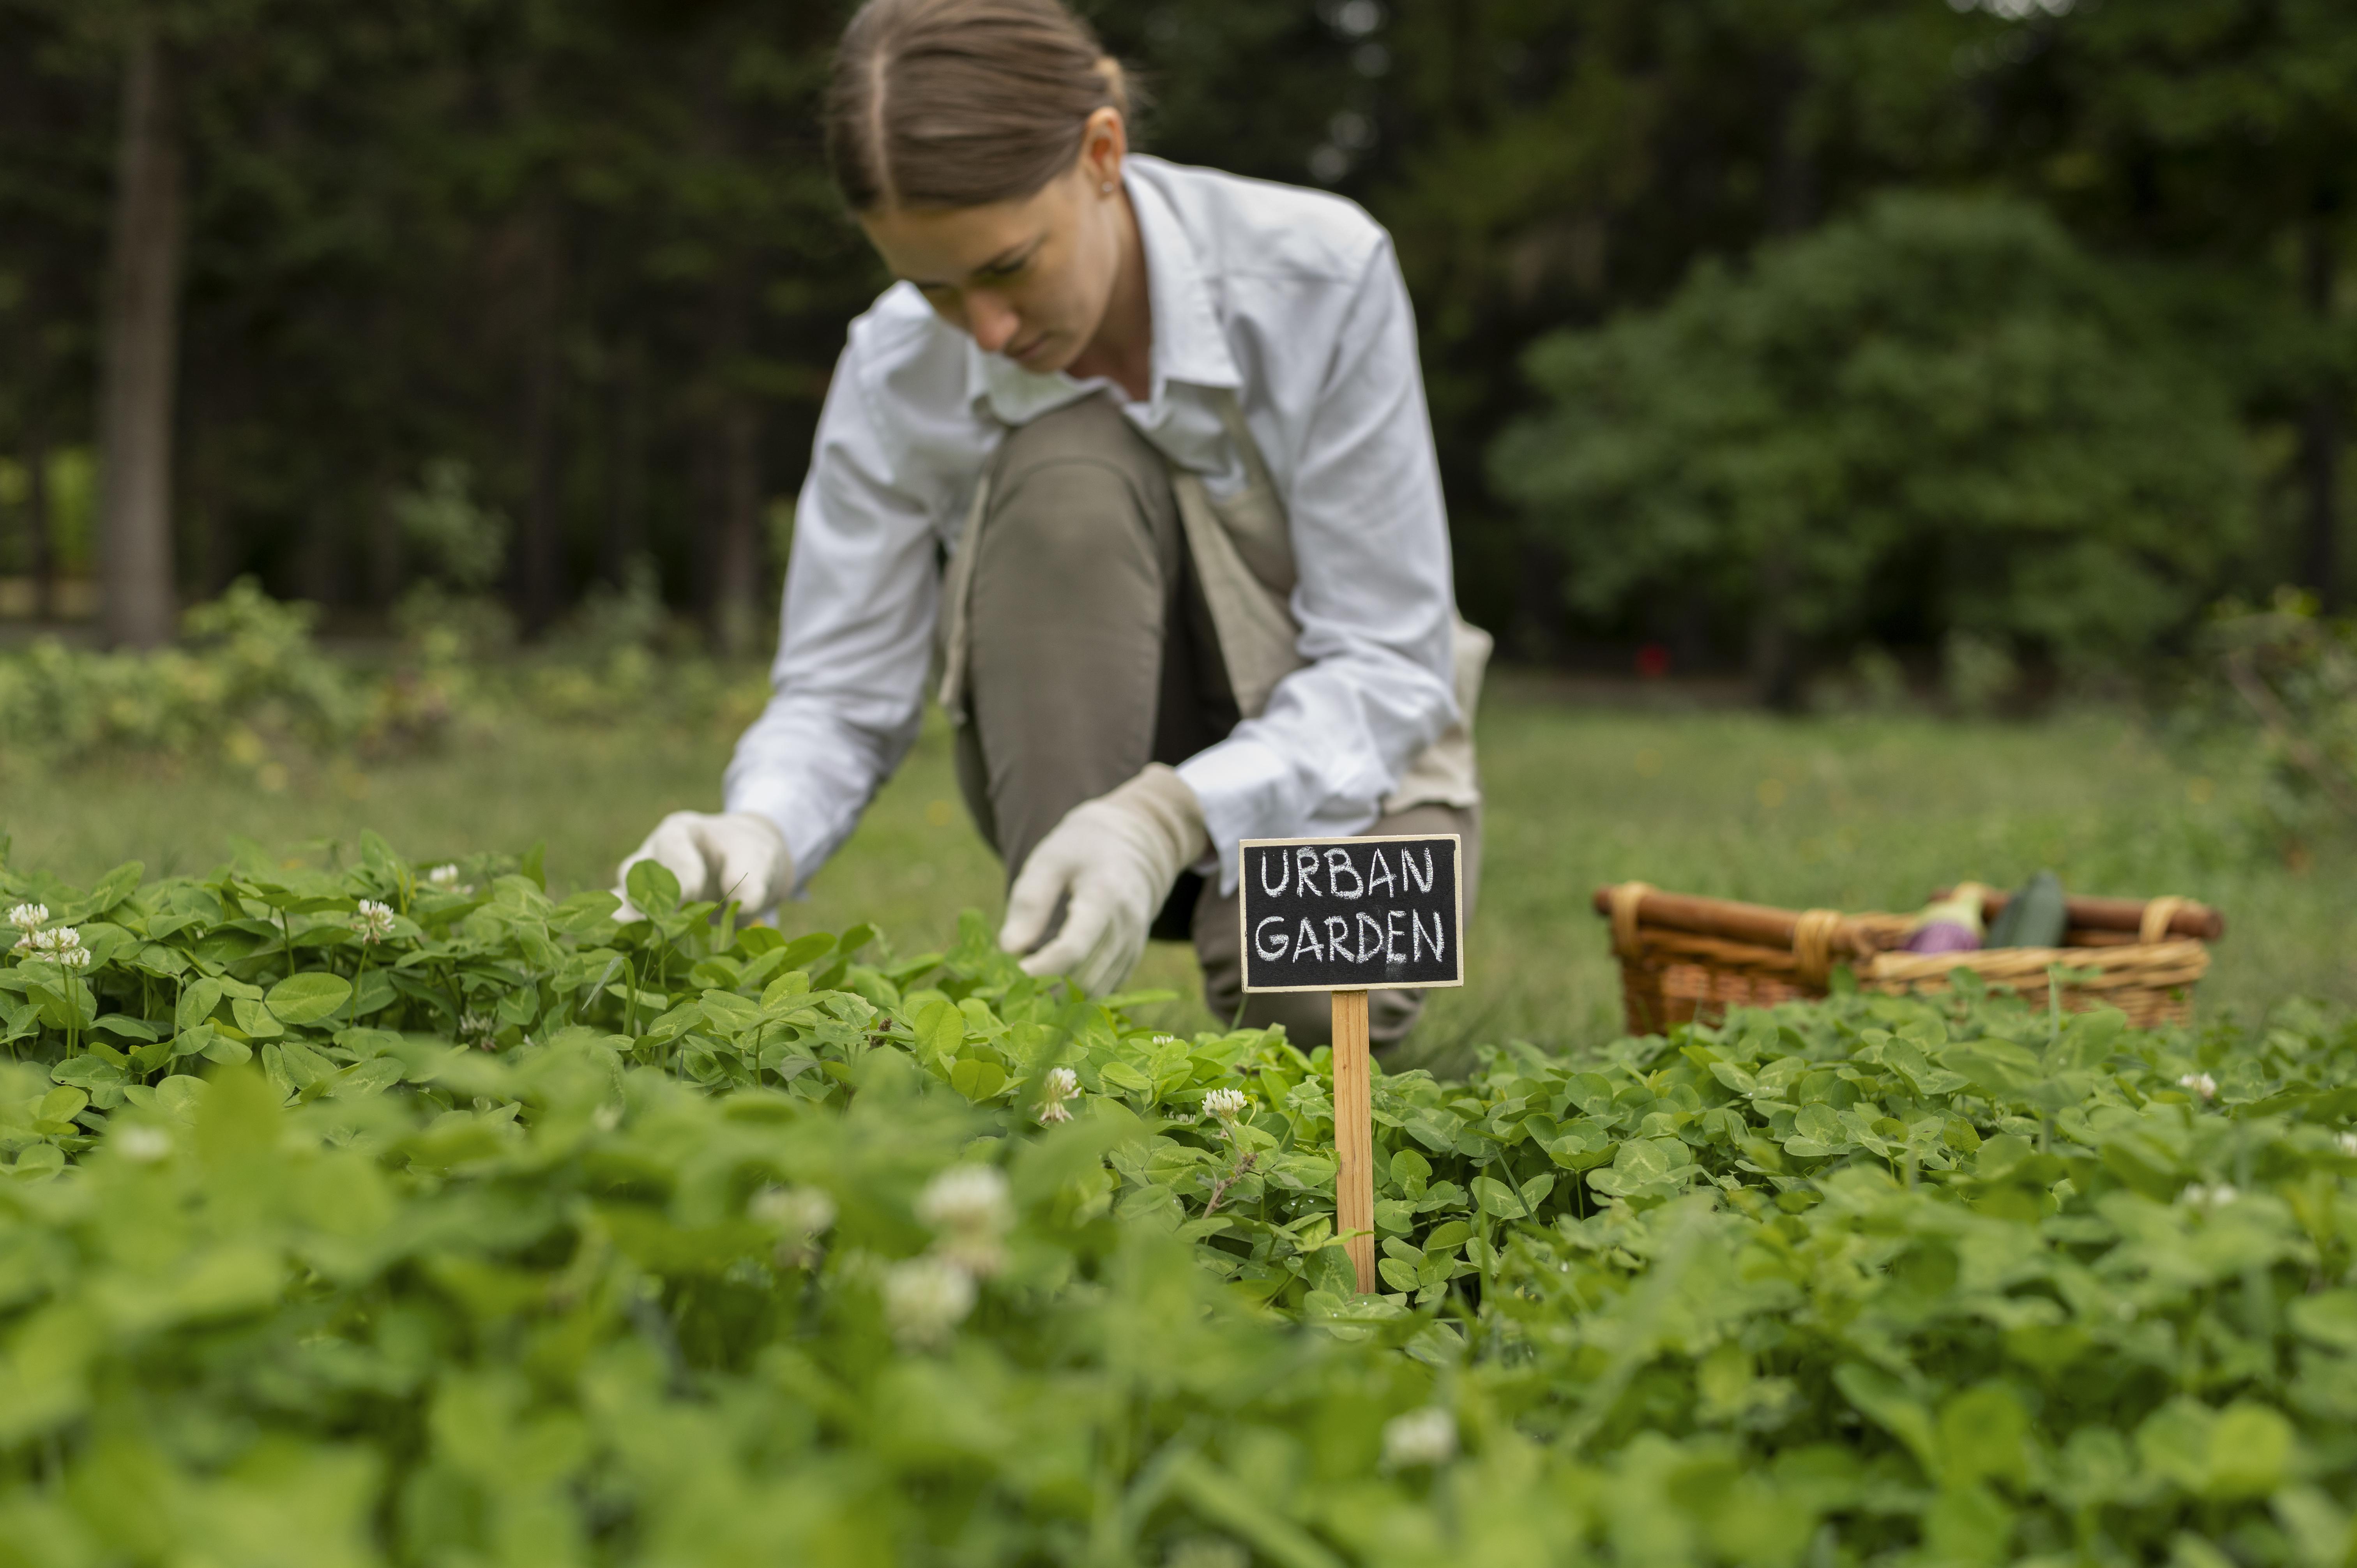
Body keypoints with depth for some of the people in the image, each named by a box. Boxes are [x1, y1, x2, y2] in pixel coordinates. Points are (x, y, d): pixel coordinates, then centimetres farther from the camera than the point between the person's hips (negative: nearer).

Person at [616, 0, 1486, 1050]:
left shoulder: (1320, 275, -24)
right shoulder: (898, 371, -18)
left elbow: (1387, 664, -24)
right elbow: (840, 695, -14)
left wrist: (1167, 820, -41)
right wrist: (758, 832, -38)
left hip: (1337, 745, -2)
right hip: (1084, 754, 2)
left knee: (1310, 998, -37)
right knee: (1063, 467, -31)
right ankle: (1056, 993, -24)